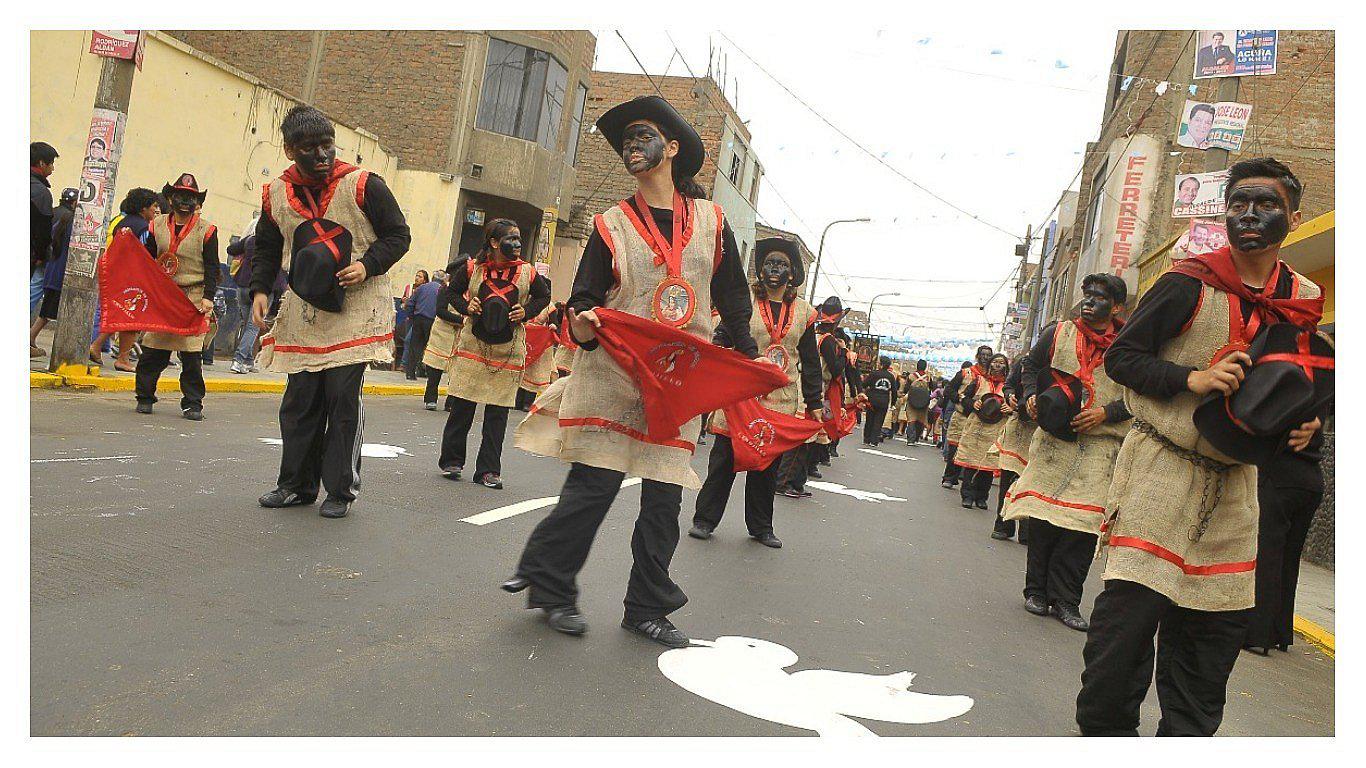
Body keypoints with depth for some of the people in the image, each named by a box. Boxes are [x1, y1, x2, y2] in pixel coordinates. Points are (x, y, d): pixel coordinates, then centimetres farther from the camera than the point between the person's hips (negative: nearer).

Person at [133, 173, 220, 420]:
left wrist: (208, 297, -11)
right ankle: (144, 397, 16)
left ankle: (193, 403, 4)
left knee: (192, 352, -4)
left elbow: (212, 268, -2)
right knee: (152, 349, 3)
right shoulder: (158, 225, 11)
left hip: (193, 297, -3)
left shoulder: (206, 230, 1)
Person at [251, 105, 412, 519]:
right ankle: (297, 484, 21)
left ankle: (341, 490, 7)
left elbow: (398, 235, -2)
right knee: (299, 399, 8)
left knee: (343, 398, -5)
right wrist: (260, 290, 3)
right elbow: (266, 250, 18)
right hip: (303, 311, 4)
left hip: (355, 308, -4)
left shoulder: (363, 185, -6)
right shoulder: (276, 194, 7)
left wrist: (368, 266, -17)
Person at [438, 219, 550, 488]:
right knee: (462, 405, 2)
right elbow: (453, 291, 14)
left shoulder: (527, 273, -2)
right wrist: (465, 307, -5)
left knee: (498, 411, 2)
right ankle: (451, 460, 19)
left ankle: (488, 470, 10)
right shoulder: (473, 268, -2)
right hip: (473, 345, 0)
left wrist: (526, 312, -3)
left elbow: (543, 296, 14)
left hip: (509, 350, 0)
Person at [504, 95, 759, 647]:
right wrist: (582, 324, -19)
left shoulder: (712, 220, 11)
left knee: (664, 498, 4)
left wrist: (749, 360, 10)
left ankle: (647, 608, 18)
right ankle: (549, 586, 13)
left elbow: (733, 297, 15)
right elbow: (583, 299, 3)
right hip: (612, 374, -2)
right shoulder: (611, 224, 6)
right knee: (593, 484, -6)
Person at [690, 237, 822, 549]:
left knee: (768, 465, 9)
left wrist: (814, 403, 9)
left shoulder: (803, 312, 9)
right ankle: (704, 519, 11)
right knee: (725, 457, 0)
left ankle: (761, 526, 21)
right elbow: (721, 341, 0)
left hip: (782, 399, 2)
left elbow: (810, 362, 12)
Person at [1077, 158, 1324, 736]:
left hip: (1235, 483, 5)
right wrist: (1190, 378, -21)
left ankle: (1185, 738, 26)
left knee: (1217, 626, 10)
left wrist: (1305, 424, 2)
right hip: (1162, 469, -5)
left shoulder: (1303, 302, 9)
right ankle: (1106, 730, 8)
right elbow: (1121, 356, -6)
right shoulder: (1189, 283, -6)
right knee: (1127, 611, -10)